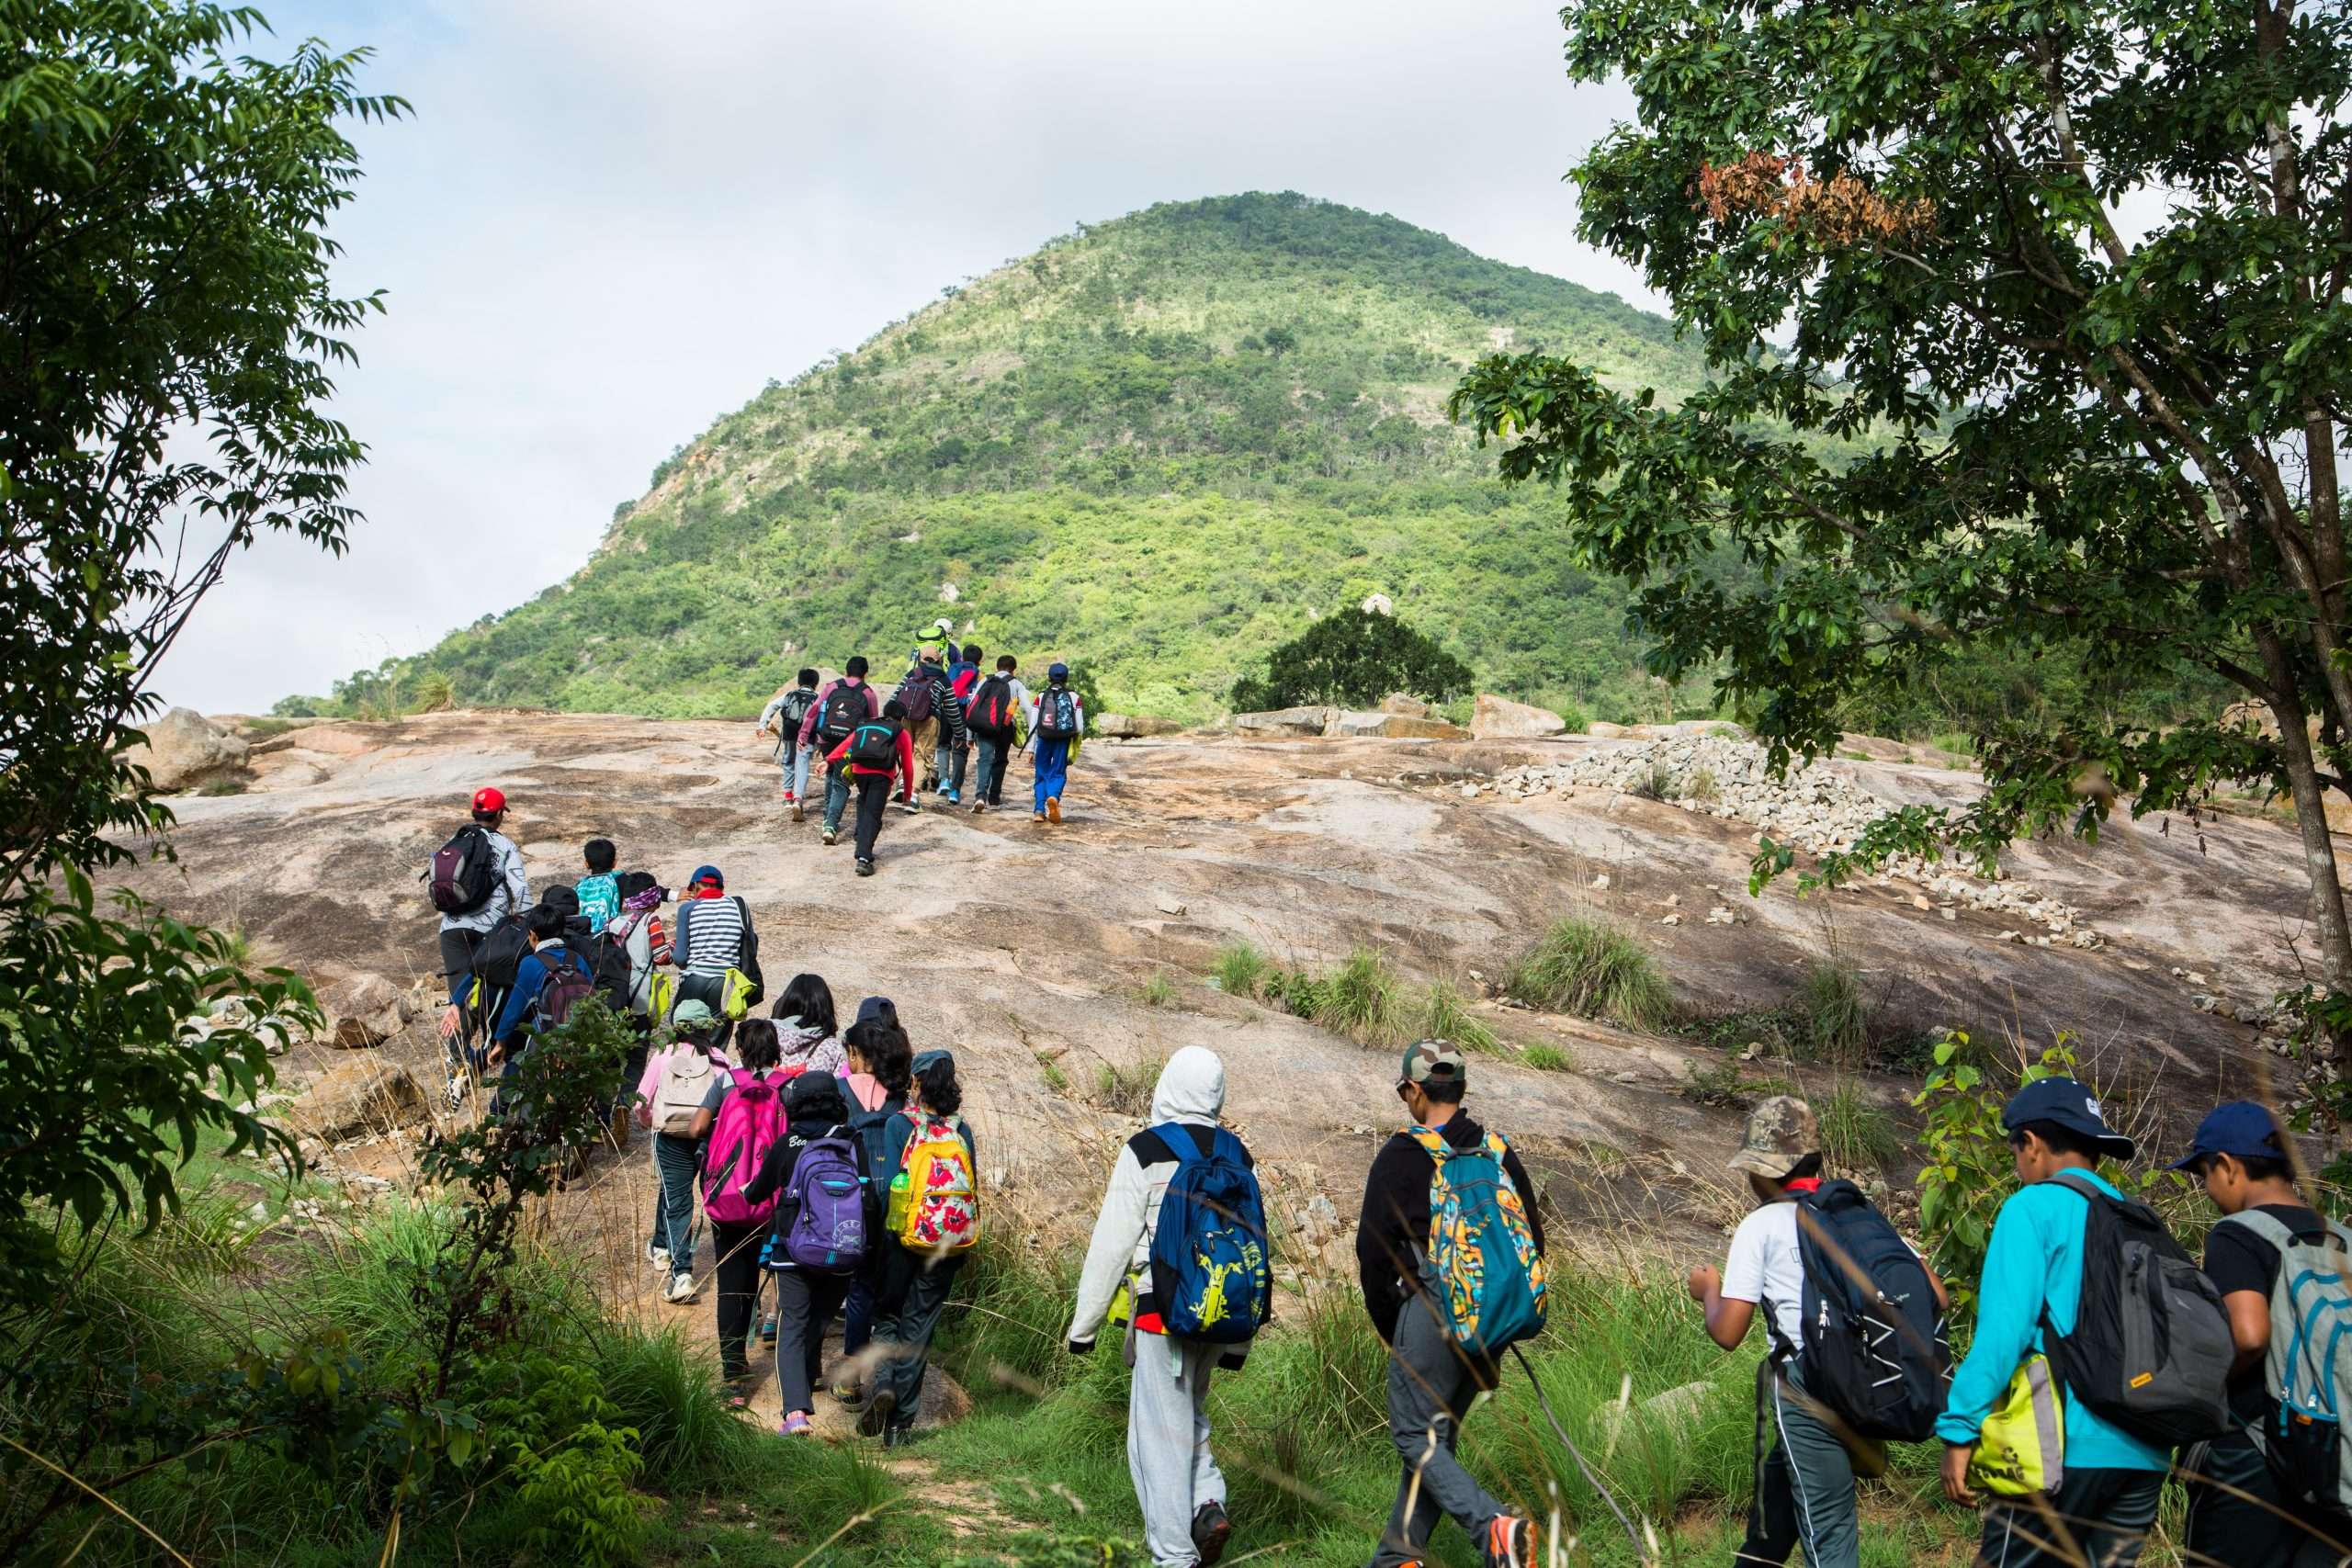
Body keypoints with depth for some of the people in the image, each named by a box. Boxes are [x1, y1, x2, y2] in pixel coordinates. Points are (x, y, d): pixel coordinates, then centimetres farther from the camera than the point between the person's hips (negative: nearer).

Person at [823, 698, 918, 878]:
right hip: (881, 775, -3)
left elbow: (846, 744, 11)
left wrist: (828, 760, 2)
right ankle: (863, 858, -18)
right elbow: (907, 767, 17)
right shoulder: (901, 732, 19)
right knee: (872, 815, -4)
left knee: (863, 804, 28)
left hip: (858, 771, 3)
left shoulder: (864, 726, 27)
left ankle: (863, 848, 25)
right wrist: (908, 794, 26)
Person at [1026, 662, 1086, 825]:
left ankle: (1040, 810, 4)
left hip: (1044, 740, 1)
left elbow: (1033, 725, 0)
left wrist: (1031, 749, 4)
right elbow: (1080, 727, 0)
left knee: (1042, 775, 13)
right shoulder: (1074, 697, 3)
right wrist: (1076, 746, 14)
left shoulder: (1040, 697, 3)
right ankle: (1054, 797, -25)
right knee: (1058, 773, 6)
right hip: (1064, 740, -1)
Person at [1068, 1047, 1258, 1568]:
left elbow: (1112, 1243, -8)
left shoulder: (1145, 1150, -8)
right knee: (1189, 1416, 23)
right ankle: (1208, 1504, 5)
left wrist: (1085, 1323, 0)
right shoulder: (1238, 1157, 8)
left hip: (1163, 1310, -5)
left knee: (1161, 1431, 2)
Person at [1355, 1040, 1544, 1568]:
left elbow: (1373, 1250, -6)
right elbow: (1532, 1237, 11)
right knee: (1438, 1432, 15)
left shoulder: (1399, 1157, -7)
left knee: (1414, 1435, 2)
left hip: (1430, 1311, -6)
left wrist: (1388, 1326, 7)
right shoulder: (1499, 1152, 8)